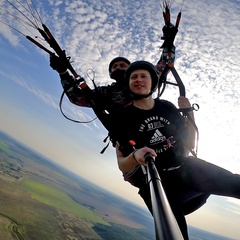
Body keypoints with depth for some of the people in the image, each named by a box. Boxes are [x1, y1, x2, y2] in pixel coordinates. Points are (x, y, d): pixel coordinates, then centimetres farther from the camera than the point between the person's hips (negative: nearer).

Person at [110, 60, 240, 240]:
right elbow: (122, 165, -7)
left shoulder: (168, 108, 4)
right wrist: (135, 156, -31)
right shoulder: (122, 118, -5)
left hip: (187, 167, 3)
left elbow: (189, 144, 8)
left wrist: (189, 113, -6)